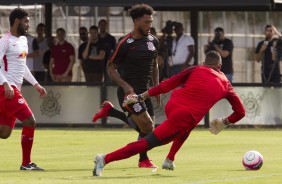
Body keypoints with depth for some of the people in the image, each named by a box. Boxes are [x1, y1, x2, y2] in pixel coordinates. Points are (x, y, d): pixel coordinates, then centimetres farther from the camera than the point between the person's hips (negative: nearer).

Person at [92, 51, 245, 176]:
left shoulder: (195, 70, 16)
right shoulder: (225, 84, 16)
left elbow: (165, 85, 8)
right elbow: (240, 112, 21)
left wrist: (140, 97, 10)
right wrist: (224, 122, 38)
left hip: (171, 105, 4)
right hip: (184, 118, -4)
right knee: (146, 143, -2)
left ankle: (169, 160, 28)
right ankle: (105, 159, -13)